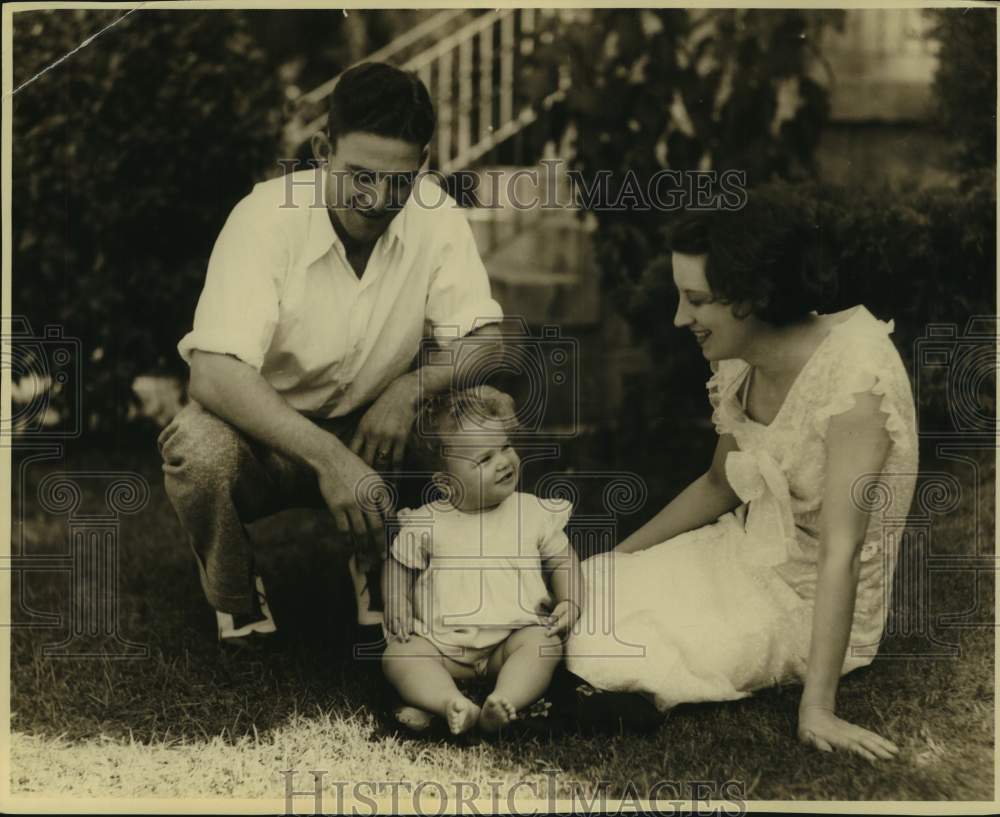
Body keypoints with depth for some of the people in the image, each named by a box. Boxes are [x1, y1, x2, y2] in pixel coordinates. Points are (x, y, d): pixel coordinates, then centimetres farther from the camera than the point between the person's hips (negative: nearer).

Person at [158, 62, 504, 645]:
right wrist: (327, 457, -45)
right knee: (200, 450, -36)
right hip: (264, 432, -3)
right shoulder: (267, 218, -25)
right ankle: (236, 601, -2)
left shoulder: (436, 216, -13)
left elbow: (486, 340, -11)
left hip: (369, 429, 4)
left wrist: (411, 388, -33)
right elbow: (213, 374, -34)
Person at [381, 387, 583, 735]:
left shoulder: (535, 512, 6)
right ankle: (452, 704, -47)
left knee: (543, 644, -30)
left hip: (514, 632, 0)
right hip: (441, 639, 0)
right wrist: (398, 611, 1)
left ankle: (503, 703, -48)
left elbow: (563, 560, 15)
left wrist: (570, 602, -1)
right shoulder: (427, 523, 4)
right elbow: (400, 566, 17)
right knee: (398, 654, -25)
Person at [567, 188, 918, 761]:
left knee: (604, 656, -16)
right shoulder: (743, 367, -4)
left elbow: (839, 549, -31)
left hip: (810, 602, -7)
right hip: (750, 553, 7)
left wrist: (817, 707, -33)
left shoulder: (852, 373, -27)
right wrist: (616, 559, 10)